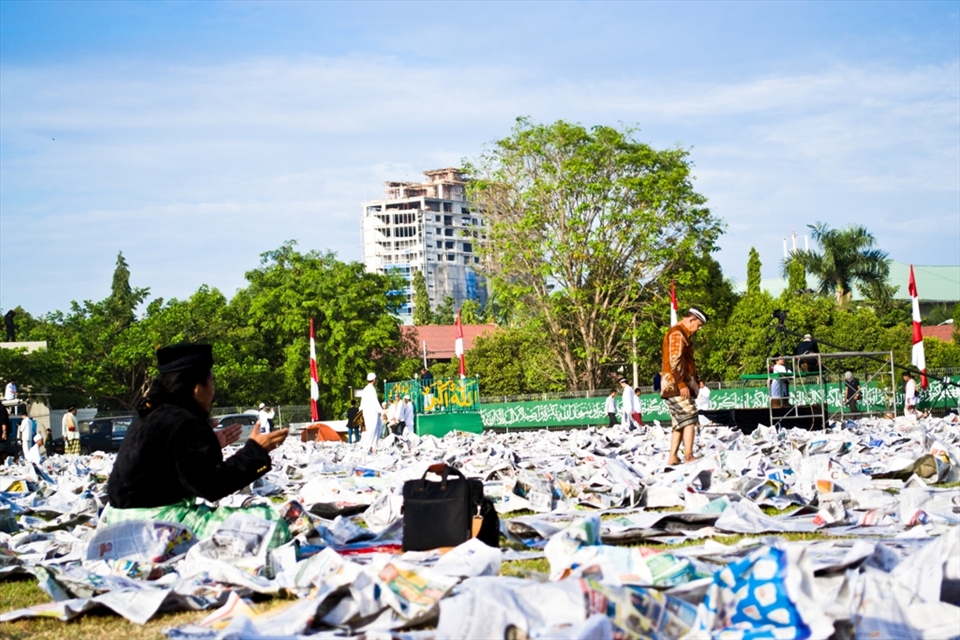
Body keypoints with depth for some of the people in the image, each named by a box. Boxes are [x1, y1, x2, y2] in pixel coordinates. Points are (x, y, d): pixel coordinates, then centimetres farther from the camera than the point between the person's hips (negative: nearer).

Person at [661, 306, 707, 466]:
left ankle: (673, 458, 5)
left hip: (677, 386, 10)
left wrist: (694, 382, 18)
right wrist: (681, 384, -24)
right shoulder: (677, 333, -10)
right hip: (676, 385, -10)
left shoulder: (682, 334, 23)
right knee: (689, 418, -15)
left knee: (679, 423, 8)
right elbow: (675, 361, -20)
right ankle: (688, 455, -21)